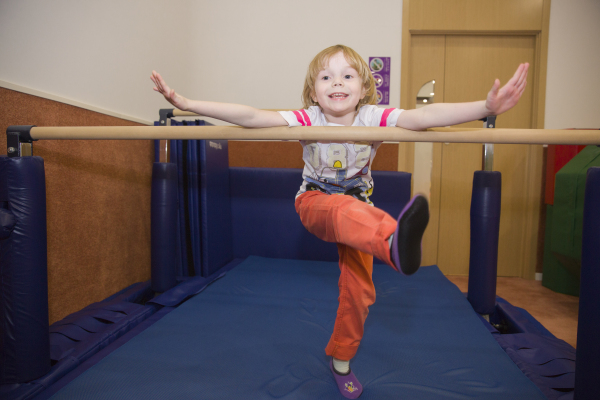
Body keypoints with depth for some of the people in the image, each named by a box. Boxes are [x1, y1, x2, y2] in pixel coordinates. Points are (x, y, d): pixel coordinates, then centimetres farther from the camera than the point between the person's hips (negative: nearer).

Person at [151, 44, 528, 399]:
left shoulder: (375, 118, -20)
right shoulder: (307, 120, -21)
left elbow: (427, 115, -35)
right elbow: (249, 116, -28)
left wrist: (487, 107, -49)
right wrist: (186, 102, -34)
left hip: (358, 207, 2)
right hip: (315, 202, -2)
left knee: (358, 288, 0)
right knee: (345, 209, -40)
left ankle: (341, 358, 23)